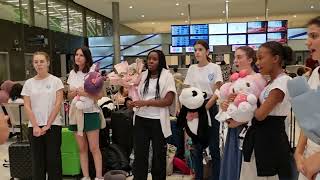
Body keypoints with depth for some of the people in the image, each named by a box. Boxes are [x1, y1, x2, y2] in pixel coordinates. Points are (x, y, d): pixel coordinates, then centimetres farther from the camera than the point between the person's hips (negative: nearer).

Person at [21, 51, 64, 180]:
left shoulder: (56, 81, -1)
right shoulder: (28, 83, 6)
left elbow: (58, 104, -6)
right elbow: (27, 107, 2)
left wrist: (47, 125, -10)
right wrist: (35, 126, -9)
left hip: (53, 125, -2)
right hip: (34, 126, 2)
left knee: (53, 159, 2)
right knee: (37, 160, 8)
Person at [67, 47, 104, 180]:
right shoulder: (72, 73, 9)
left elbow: (99, 95, -9)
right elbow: (69, 96, 11)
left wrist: (84, 93, -22)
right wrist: (75, 92, -10)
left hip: (90, 113, -5)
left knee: (94, 148, -2)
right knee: (82, 148, 10)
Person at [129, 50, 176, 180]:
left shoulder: (167, 76, -6)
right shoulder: (143, 76, 8)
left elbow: (169, 101, -15)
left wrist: (146, 102, -21)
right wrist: (131, 101, -3)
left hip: (158, 121, -4)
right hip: (141, 120, 4)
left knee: (158, 155, 13)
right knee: (139, 154, 9)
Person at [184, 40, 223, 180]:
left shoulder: (215, 68, -3)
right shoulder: (192, 68, 8)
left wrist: (204, 109, -19)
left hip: (210, 108, -3)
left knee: (213, 146, 3)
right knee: (196, 147, 10)